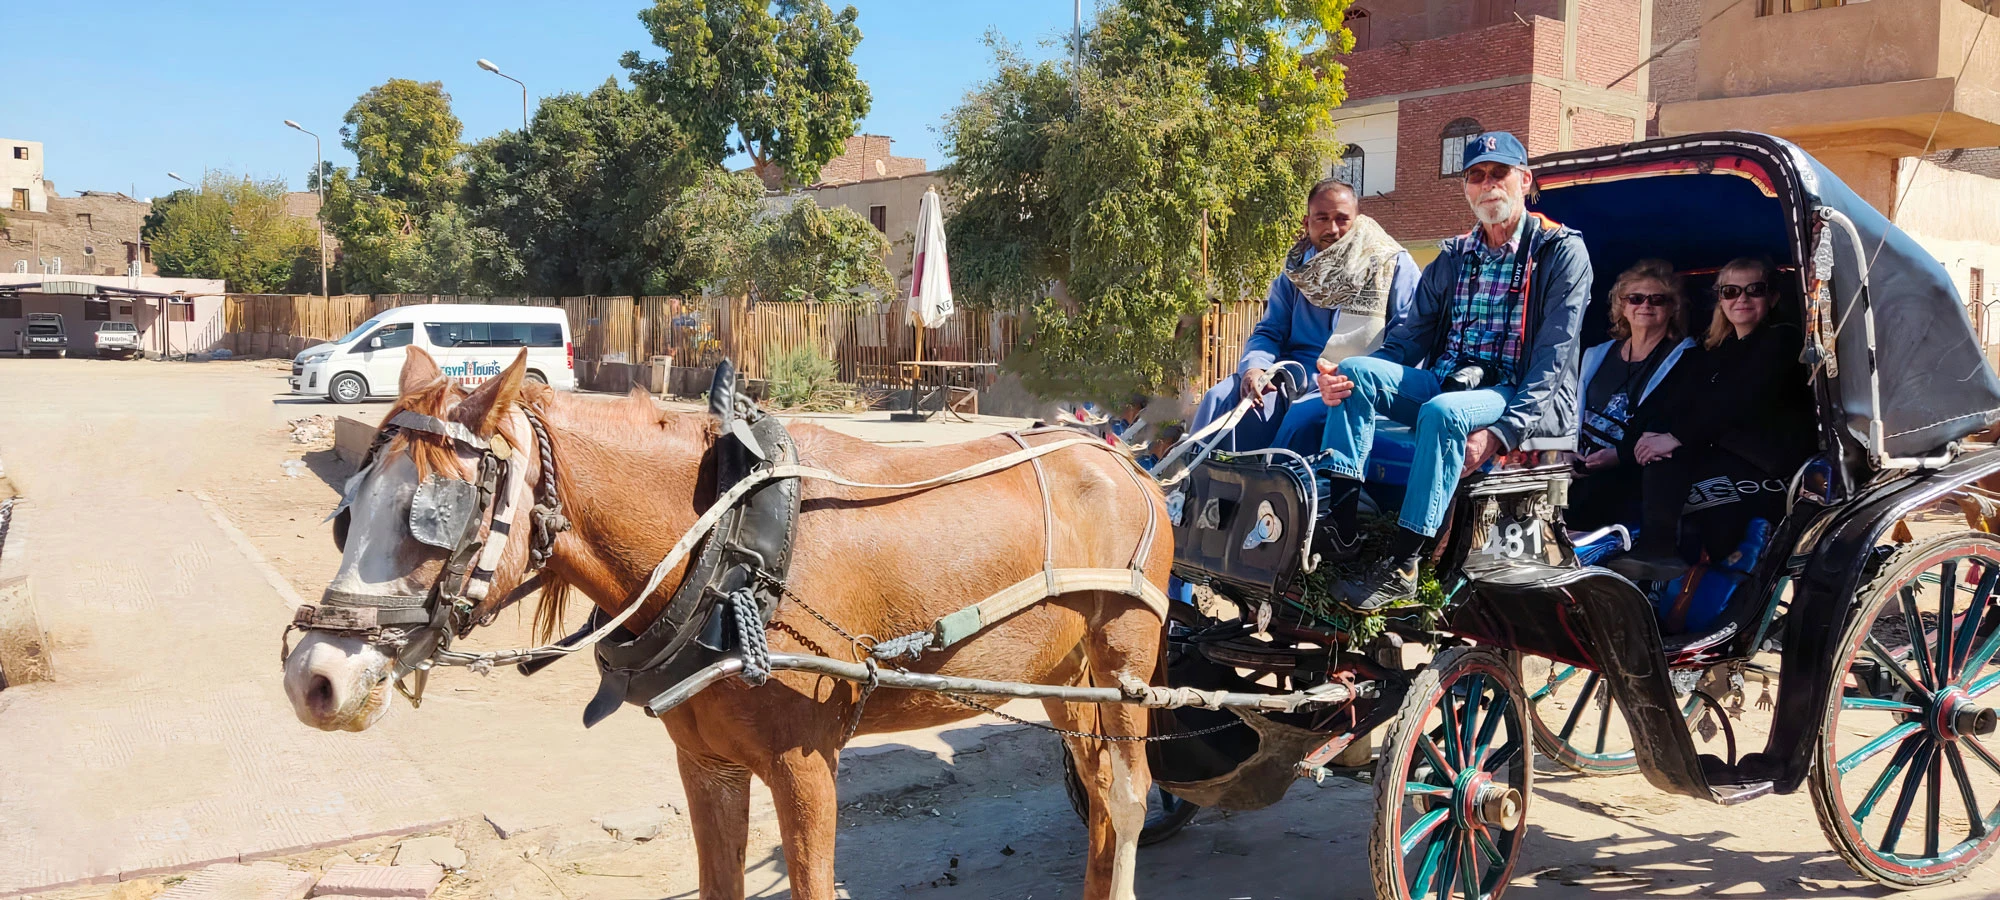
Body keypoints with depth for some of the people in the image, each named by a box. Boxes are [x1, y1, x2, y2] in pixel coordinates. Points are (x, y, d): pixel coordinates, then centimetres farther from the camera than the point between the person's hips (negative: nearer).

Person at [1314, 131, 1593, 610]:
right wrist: (1346, 374, -10)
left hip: (1521, 400, -6)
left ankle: (1401, 568, -34)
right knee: (1357, 373, -18)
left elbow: (1553, 358, -11)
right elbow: (1411, 337, 12)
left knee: (1443, 412, -37)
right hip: (1445, 384, 6)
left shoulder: (1562, 250, -1)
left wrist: (1500, 432, -26)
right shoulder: (1453, 257, 16)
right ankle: (1338, 517, -28)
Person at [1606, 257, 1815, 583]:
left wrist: (1676, 437, -25)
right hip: (1729, 459, 6)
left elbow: (1741, 400, -20)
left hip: (1770, 469, -6)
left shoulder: (1782, 340, -4)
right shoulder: (1719, 353, 20)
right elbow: (1686, 404, 5)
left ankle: (1657, 550, -22)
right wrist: (1658, 436, -17)